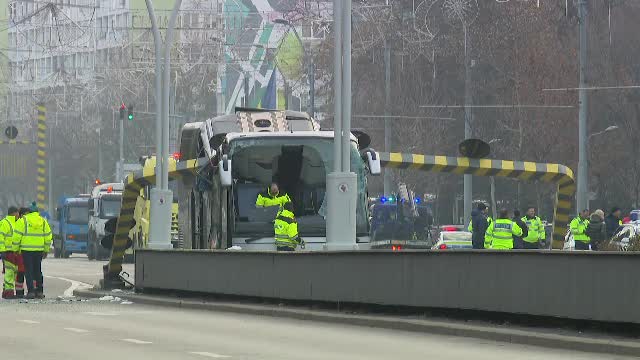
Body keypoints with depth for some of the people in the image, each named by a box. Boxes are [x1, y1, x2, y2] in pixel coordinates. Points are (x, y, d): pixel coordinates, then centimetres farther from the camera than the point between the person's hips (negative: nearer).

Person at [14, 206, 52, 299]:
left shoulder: (23, 221, -3)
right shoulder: (43, 221, 10)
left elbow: (17, 236, -7)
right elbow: (48, 236, 11)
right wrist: (46, 250, 18)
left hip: (26, 249, -4)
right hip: (39, 249, 4)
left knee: (29, 271, 0)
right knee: (38, 271, 13)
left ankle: (31, 291, -8)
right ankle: (39, 292, 11)